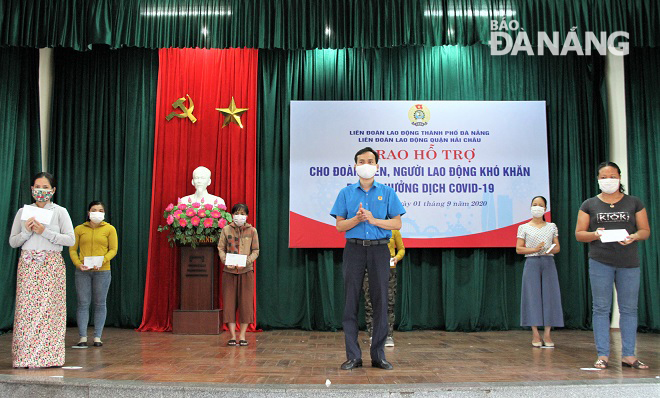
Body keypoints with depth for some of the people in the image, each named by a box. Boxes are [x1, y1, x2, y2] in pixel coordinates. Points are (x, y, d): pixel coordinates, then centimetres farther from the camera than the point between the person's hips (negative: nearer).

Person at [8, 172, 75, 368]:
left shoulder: (60, 212, 5)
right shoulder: (23, 212, 12)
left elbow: (70, 239, -4)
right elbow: (12, 241, 11)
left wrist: (44, 232, -11)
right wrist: (27, 231, -7)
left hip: (51, 265, -2)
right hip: (27, 264, 2)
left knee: (49, 307, -6)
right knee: (26, 307, -3)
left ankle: (48, 356, 0)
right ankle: (25, 357, 2)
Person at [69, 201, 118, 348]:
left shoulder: (109, 229, 4)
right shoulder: (79, 229, 7)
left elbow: (113, 249, 0)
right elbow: (72, 249, 5)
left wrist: (101, 261, -15)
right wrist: (78, 264, -12)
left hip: (102, 271, -1)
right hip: (82, 271, 1)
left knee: (100, 304, 3)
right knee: (83, 303, 1)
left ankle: (97, 337, 10)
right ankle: (82, 337, 5)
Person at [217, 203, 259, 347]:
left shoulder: (252, 231, 3)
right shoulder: (226, 230, 4)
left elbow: (256, 251, 2)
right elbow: (221, 248, 3)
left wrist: (247, 261, -15)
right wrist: (225, 261, -15)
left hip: (246, 271, 0)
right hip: (229, 271, 0)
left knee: (245, 302, 0)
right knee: (229, 302, 0)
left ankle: (242, 336, 10)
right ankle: (232, 336, 8)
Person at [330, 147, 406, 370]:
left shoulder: (387, 193, 8)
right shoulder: (346, 193, 10)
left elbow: (397, 224, 3)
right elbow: (340, 226, 6)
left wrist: (373, 219, -10)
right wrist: (357, 219, -11)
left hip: (379, 249, 0)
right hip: (354, 249, 0)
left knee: (380, 302, 1)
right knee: (351, 302, 0)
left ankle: (379, 356, 10)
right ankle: (353, 356, 7)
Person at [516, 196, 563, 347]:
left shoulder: (552, 227, 12)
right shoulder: (524, 228, 5)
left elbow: (557, 247, 10)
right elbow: (519, 249, 0)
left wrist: (551, 250, -12)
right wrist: (535, 249, -14)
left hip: (548, 263, 2)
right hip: (532, 263, -2)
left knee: (549, 295, -3)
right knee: (533, 296, -4)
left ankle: (547, 334, 3)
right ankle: (535, 334, 1)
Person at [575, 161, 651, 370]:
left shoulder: (634, 203, 9)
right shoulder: (589, 205, 7)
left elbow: (645, 230, 7)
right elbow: (579, 234, 4)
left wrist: (634, 237, -14)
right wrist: (595, 235, -16)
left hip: (629, 262, 1)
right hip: (600, 262, -1)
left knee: (629, 309, 3)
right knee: (601, 308, -1)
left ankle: (628, 355, 11)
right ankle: (603, 355, 4)